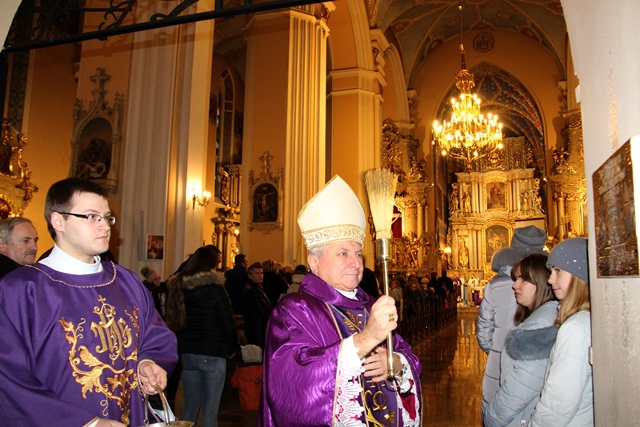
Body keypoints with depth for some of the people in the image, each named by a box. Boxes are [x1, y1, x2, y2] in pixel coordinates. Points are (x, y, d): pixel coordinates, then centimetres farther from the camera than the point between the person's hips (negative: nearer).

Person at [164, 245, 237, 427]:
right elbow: (228, 324, -9)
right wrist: (231, 349, 6)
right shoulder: (215, 289, -11)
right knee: (210, 412, 1)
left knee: (190, 407, 17)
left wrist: (183, 346, 15)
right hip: (212, 355, -5)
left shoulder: (177, 287, 5)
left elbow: (172, 321, 9)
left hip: (186, 354, 6)